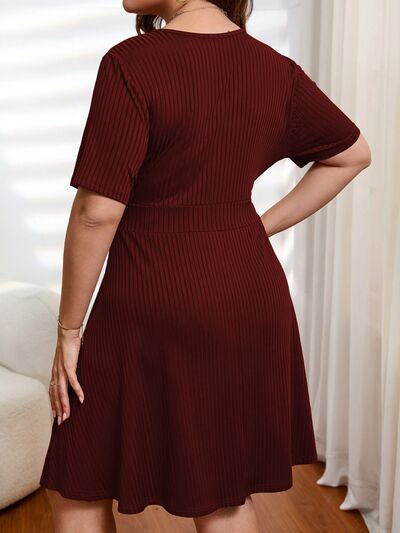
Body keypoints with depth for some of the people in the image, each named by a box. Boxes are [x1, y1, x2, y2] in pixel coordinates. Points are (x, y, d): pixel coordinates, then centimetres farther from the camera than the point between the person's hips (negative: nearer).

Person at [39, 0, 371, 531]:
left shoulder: (132, 63, -15)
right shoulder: (273, 68, 3)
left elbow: (98, 210, -18)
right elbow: (354, 154, 16)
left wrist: (68, 331, -8)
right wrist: (262, 227, 12)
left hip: (153, 304, -6)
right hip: (251, 301, 6)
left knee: (78, 489, 14)